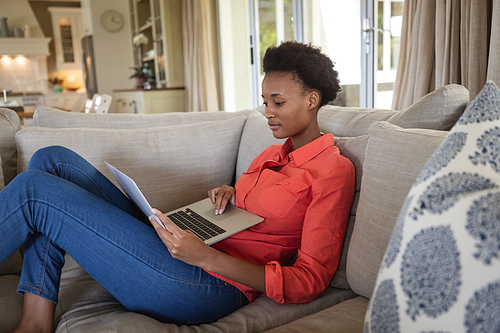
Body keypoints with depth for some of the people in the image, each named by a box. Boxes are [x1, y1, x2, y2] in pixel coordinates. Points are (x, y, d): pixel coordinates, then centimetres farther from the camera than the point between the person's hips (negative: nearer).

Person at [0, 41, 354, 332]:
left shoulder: (334, 170, -6)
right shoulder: (272, 154, 19)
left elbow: (309, 281, -13)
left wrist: (205, 256, -23)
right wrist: (228, 194, 6)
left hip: (210, 286, -9)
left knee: (35, 189, -14)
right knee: (52, 161, 4)